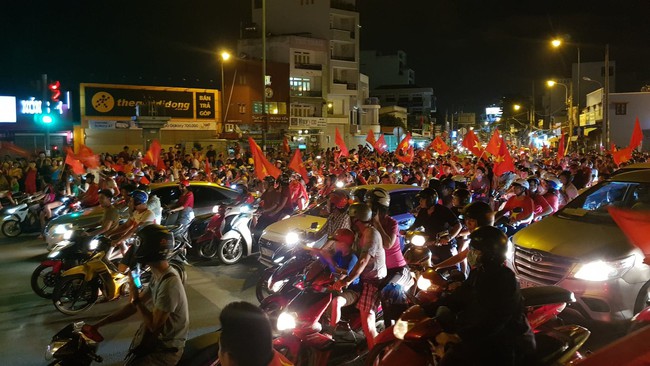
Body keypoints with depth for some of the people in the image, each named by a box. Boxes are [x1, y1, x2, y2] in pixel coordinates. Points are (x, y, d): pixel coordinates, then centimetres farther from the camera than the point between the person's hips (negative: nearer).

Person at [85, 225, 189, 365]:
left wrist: (136, 298, -18)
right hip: (158, 337, 9)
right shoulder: (159, 275, 1)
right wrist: (98, 324, 3)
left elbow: (154, 325, -25)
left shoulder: (169, 284, -31)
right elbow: (134, 306, 7)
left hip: (167, 348, -8)